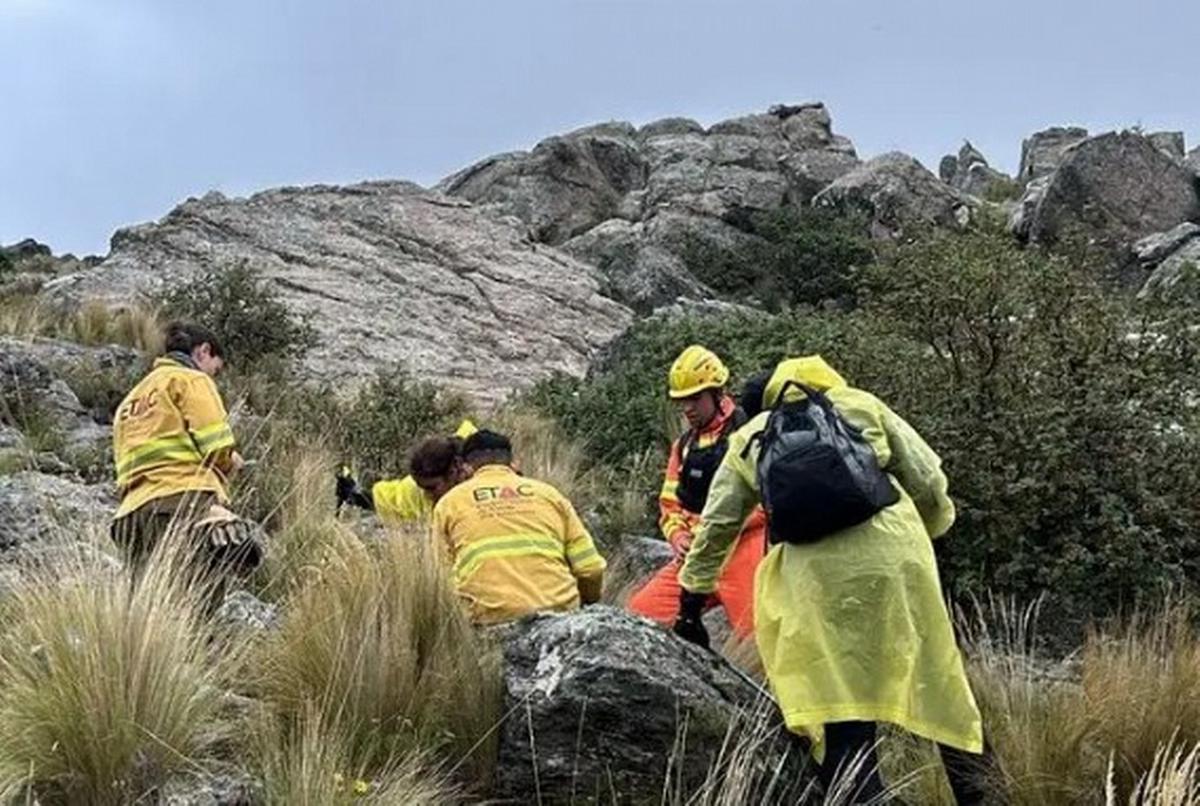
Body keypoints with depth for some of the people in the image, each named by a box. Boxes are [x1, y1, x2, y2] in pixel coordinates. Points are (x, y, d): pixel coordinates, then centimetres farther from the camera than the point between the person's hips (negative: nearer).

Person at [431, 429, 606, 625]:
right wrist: (586, 609, 27)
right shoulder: (547, 493, 17)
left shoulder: (449, 503, 14)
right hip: (560, 613, 2)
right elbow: (590, 569, 10)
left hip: (492, 619, -1)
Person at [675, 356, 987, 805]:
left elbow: (716, 528, 24)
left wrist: (692, 600, 32)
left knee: (841, 701, 3)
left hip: (819, 574, -1)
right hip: (897, 554, 1)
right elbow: (928, 481, 17)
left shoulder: (749, 440, 22)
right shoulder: (863, 406, 20)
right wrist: (927, 532, 35)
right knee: (936, 681, 14)